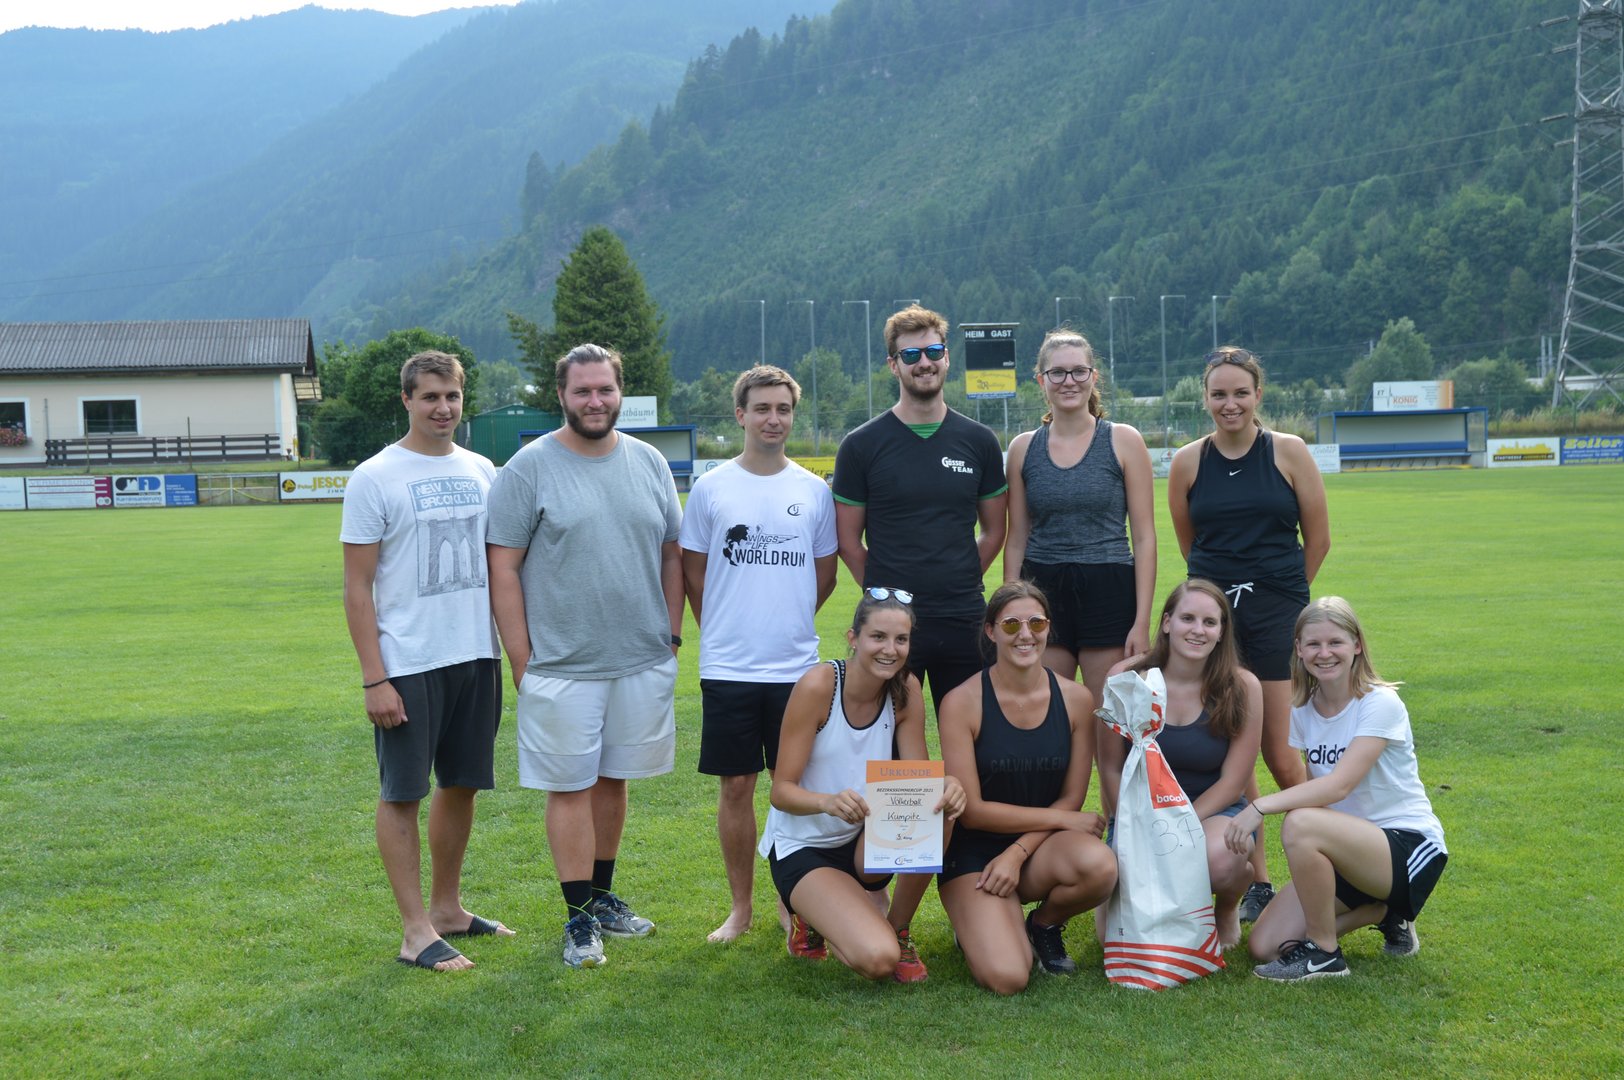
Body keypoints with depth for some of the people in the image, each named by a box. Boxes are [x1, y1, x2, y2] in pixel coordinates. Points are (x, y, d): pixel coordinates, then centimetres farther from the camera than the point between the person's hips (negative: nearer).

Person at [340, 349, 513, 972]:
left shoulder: (480, 471, 9)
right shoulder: (375, 478, -6)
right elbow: (358, 587, -8)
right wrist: (374, 679, -14)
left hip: (476, 657, 6)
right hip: (408, 664, -6)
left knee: (462, 784, 13)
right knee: (402, 793, 0)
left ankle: (447, 908, 27)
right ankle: (417, 933, 7)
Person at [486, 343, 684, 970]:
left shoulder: (649, 463, 7)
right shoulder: (528, 468, -6)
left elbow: (671, 554, 14)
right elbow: (502, 569, -7)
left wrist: (672, 634, 8)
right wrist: (521, 659, -10)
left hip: (642, 661, 4)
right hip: (561, 665, -4)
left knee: (613, 779, 14)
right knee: (570, 787, 1)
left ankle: (603, 894, 29)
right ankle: (580, 918, 10)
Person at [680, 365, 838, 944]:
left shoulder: (814, 491, 4)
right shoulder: (711, 488, 1)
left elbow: (824, 573, 13)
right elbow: (693, 571, 9)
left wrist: (788, 624, 10)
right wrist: (723, 631, 8)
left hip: (796, 665, 1)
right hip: (727, 666, -1)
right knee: (736, 787, 6)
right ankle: (740, 907, 19)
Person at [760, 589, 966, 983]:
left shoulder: (906, 690, -6)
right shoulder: (817, 686, -20)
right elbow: (782, 791, -19)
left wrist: (947, 786, -32)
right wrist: (829, 801, -41)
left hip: (865, 845, 5)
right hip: (802, 848, -5)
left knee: (938, 812, -28)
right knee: (878, 959, -27)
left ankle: (898, 930, -3)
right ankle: (811, 916, 8)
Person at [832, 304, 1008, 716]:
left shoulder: (979, 442, 7)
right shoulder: (861, 446, -1)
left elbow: (993, 531, 14)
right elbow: (849, 541, 3)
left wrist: (959, 585, 7)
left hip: (963, 621, 2)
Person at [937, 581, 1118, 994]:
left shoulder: (1076, 699, -2)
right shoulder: (962, 703, -11)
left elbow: (1072, 799, 2)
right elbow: (972, 810, -11)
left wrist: (1017, 853, -13)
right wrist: (1062, 819, -11)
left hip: (1042, 848, 3)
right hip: (974, 852, -3)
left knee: (1100, 866, -33)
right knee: (1006, 978, -25)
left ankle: (1045, 924, 3)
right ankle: (978, 922, 13)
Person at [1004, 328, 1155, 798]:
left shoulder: (1123, 441, 0)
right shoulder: (1024, 448, 8)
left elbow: (1144, 537, -1)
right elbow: (1016, 539, 12)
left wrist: (1142, 621, -8)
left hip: (1109, 592, -2)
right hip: (1043, 594, 2)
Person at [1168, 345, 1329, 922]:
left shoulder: (1288, 451, -1)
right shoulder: (1188, 462, 3)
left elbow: (1318, 538, 5)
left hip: (1278, 613, -2)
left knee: (1283, 757, -4)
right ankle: (1255, 882, 15)